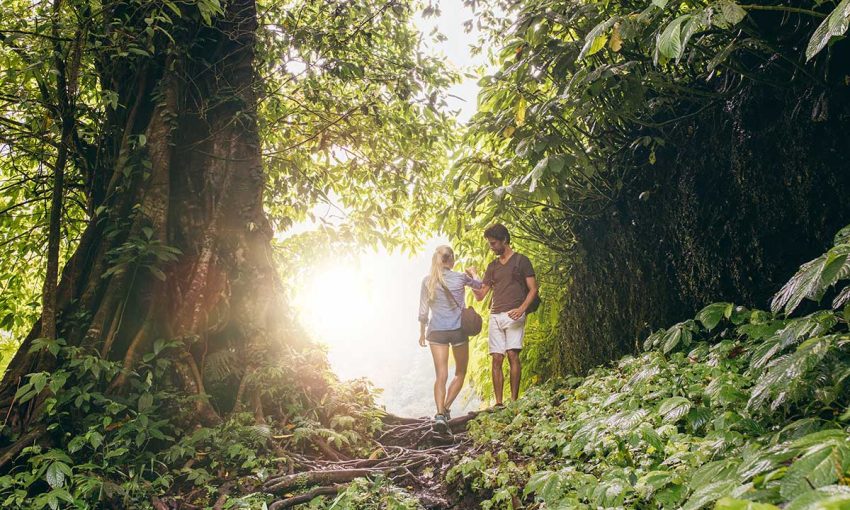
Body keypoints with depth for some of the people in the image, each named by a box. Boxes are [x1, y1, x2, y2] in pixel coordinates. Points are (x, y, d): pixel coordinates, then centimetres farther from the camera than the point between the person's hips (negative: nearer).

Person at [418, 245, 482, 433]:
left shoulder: (428, 281, 1)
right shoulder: (460, 277, -1)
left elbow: (423, 310, 4)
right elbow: (479, 285, 19)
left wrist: (422, 332, 15)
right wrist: (470, 275, 38)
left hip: (436, 331, 1)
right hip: (458, 330, -1)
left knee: (441, 376, -2)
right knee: (460, 373, 16)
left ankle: (440, 414, -18)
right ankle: (446, 409, 6)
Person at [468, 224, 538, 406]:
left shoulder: (521, 260, 7)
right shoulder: (492, 266, 21)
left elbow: (533, 289, 0)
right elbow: (480, 296, 19)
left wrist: (521, 308, -15)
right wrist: (473, 278, 3)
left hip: (513, 315, -5)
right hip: (495, 316, 5)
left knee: (512, 354, -15)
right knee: (496, 359, -2)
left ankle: (514, 400, -13)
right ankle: (498, 403, -1)